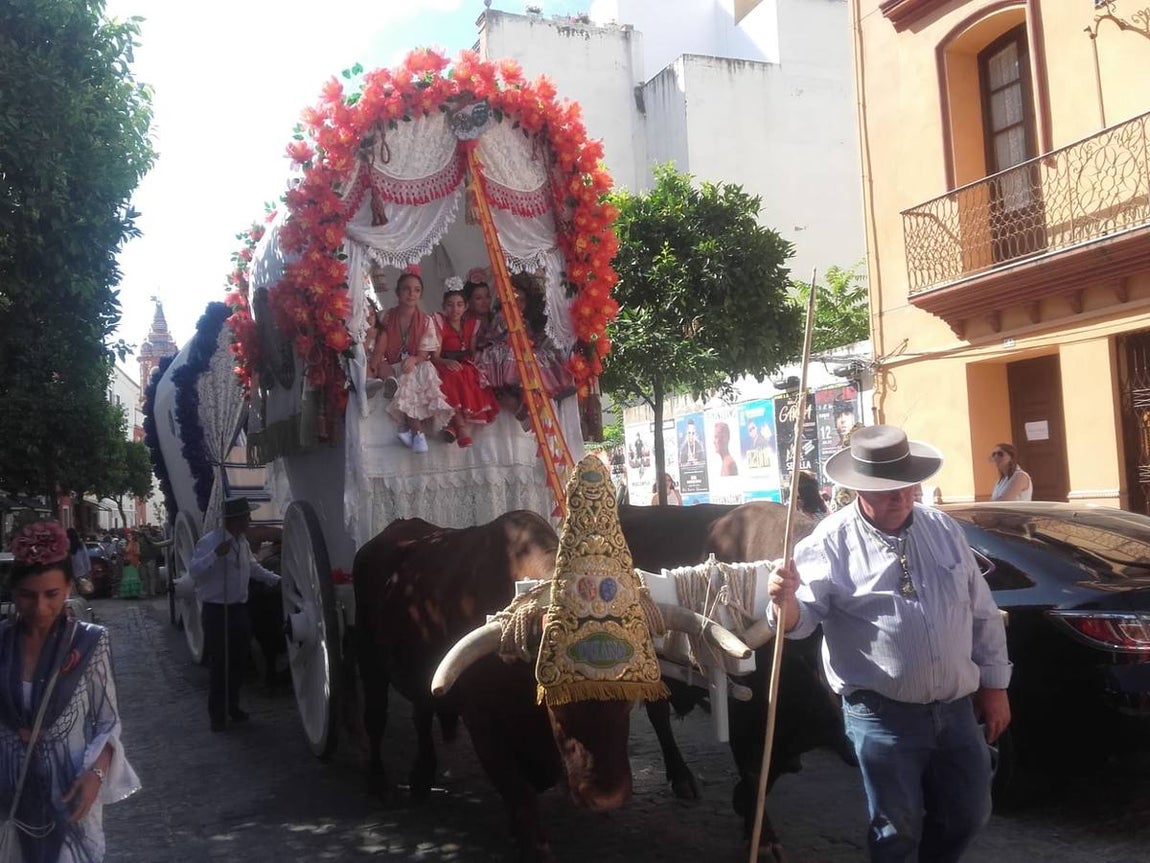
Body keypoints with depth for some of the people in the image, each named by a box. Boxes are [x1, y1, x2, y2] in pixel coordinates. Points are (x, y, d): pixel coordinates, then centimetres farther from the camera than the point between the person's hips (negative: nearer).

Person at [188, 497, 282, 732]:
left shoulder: (242, 542, 8)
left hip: (239, 609, 8)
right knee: (219, 664, 0)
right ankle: (217, 714, 13)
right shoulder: (210, 542, -16)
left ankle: (232, 706, 32)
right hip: (216, 612, -8)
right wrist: (216, 554, -35)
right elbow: (194, 572, -25)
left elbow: (253, 567, 24)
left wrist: (277, 580, 22)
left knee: (238, 662, 16)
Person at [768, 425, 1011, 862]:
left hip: (957, 709, 5)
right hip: (883, 715, -5)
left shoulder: (944, 529, 6)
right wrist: (786, 601, -40)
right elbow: (803, 616, -17)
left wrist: (994, 685, 12)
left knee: (967, 815, 17)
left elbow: (983, 615, 13)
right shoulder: (831, 541, -10)